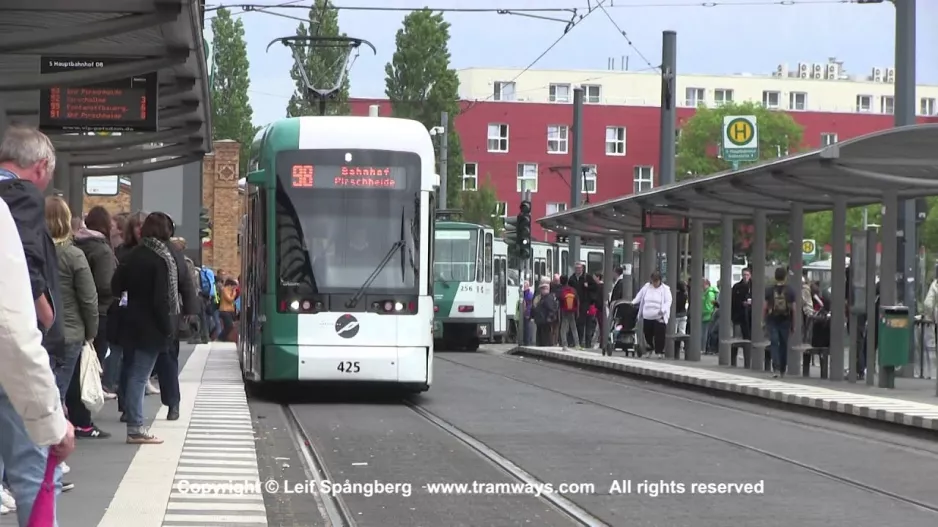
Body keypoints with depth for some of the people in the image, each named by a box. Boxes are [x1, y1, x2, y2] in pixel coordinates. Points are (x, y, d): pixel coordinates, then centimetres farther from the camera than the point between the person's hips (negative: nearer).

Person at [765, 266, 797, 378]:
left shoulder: (769, 290, -2)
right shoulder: (790, 291, -2)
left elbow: (765, 307, -2)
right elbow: (793, 309, -2)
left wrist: (764, 320, 8)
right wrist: (793, 324, 5)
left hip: (772, 320, -1)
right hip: (785, 321, 1)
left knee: (774, 344, -2)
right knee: (783, 344, 12)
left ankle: (776, 368, -18)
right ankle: (782, 370, 20)